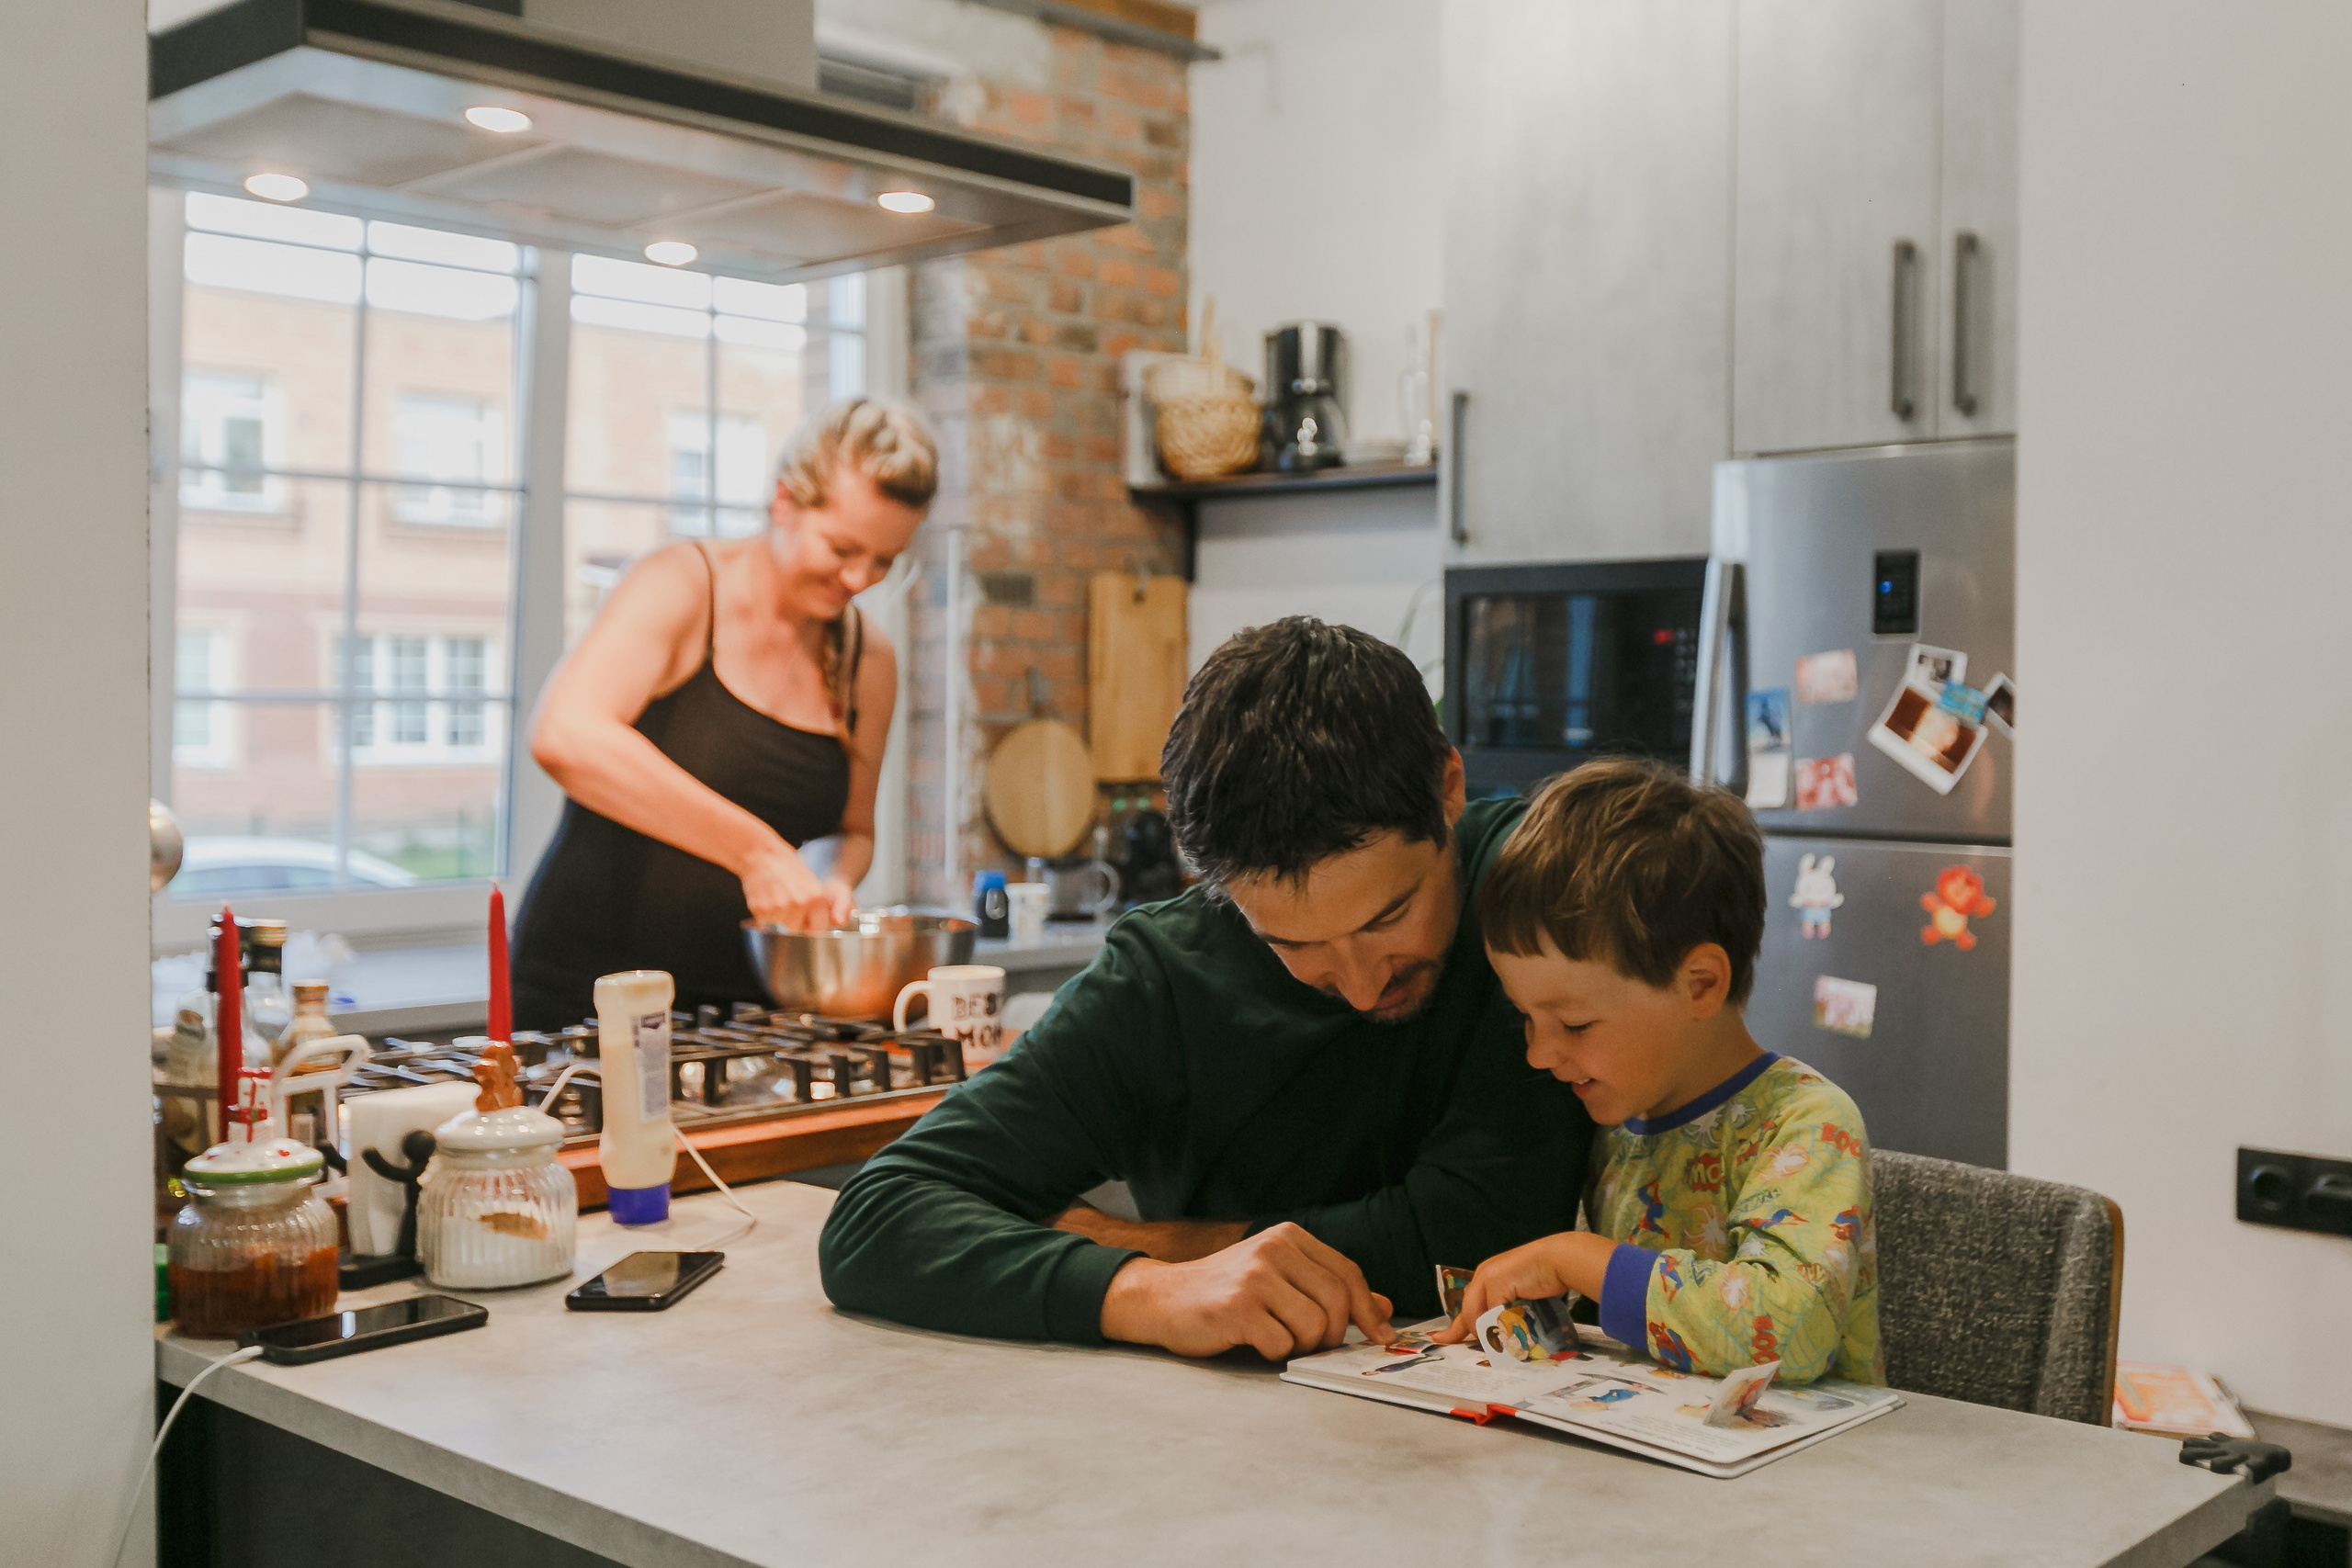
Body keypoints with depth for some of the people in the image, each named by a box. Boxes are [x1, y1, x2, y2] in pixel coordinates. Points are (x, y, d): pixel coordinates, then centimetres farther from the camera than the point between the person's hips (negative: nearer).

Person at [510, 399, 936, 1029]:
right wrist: (756, 850, -26)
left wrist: (831, 883, -3)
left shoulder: (868, 663, 9)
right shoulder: (683, 584, -8)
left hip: (744, 998, 5)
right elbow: (565, 737, -25)